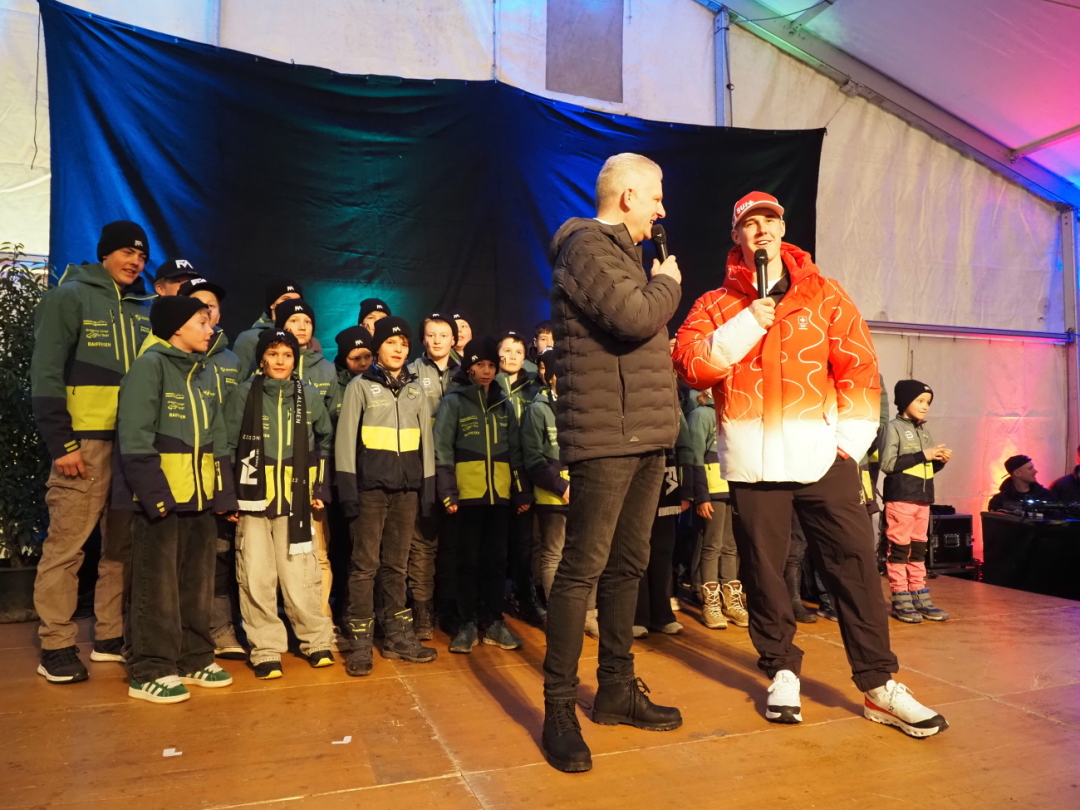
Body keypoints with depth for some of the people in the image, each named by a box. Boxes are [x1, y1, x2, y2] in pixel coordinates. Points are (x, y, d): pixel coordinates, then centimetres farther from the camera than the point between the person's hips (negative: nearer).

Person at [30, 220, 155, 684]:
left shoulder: (146, 308, 15)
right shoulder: (69, 296, -1)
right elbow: (46, 374, -7)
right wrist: (61, 443, -13)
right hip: (85, 440, -5)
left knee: (123, 543, 9)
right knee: (67, 545, -2)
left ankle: (111, 636, 20)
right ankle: (56, 646, 9)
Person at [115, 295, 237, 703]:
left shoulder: (201, 374, 17)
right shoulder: (150, 365, -7)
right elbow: (135, 436, -16)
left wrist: (225, 492, 12)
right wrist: (154, 492, -21)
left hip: (199, 495, 8)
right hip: (161, 494, -8)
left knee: (197, 581, 13)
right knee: (158, 584, -1)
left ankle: (194, 658, 24)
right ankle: (150, 671, 10)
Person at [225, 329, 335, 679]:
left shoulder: (309, 396, 4)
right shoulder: (245, 393, 1)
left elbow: (326, 440, 16)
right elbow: (227, 444, 4)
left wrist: (321, 486, 11)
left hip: (295, 499, 0)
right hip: (253, 496, 0)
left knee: (299, 575, 2)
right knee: (256, 577, 1)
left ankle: (316, 640, 19)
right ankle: (266, 649, 14)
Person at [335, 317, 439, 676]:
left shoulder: (416, 389, 13)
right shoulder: (360, 386, 2)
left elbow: (426, 441, 15)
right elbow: (346, 440, -2)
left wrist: (428, 487, 8)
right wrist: (347, 488, -10)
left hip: (406, 488, 4)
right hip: (370, 487, -3)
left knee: (397, 565, 10)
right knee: (365, 564, -1)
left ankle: (398, 636, 18)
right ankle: (360, 643, 7)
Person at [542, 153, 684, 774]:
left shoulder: (621, 251, 24)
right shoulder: (589, 245, -7)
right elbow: (633, 319, -21)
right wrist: (669, 283, -2)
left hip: (644, 435, 10)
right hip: (606, 436, -10)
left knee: (628, 564, 13)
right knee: (585, 566, -6)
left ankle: (617, 688, 25)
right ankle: (559, 708, 5)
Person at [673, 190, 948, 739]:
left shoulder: (824, 295, 10)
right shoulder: (716, 305, 9)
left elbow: (859, 368, 4)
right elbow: (689, 366, -5)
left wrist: (851, 441, -5)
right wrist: (746, 325, -13)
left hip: (824, 456, 0)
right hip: (753, 462, 0)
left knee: (854, 564, 1)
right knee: (763, 570, 7)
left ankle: (879, 685, 14)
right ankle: (782, 673, 25)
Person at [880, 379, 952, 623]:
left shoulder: (924, 431, 16)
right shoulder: (894, 427, -6)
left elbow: (927, 469, 20)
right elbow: (888, 464, -16)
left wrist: (940, 460, 1)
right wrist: (922, 455, -15)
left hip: (923, 498, 7)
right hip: (900, 498, -7)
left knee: (919, 549, 11)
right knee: (899, 548, -2)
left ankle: (920, 598, 17)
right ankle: (901, 601, 3)